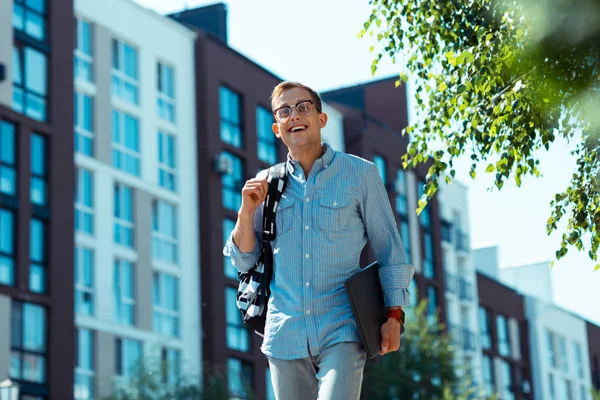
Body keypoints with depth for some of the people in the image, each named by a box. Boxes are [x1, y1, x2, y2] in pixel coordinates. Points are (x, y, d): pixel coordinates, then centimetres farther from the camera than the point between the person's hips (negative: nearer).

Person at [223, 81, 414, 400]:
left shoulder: (360, 174, 2)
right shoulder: (265, 183, 9)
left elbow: (389, 249, 5)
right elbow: (243, 262, 11)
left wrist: (393, 315, -3)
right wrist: (247, 210, -5)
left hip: (341, 329, -3)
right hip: (286, 333, 3)